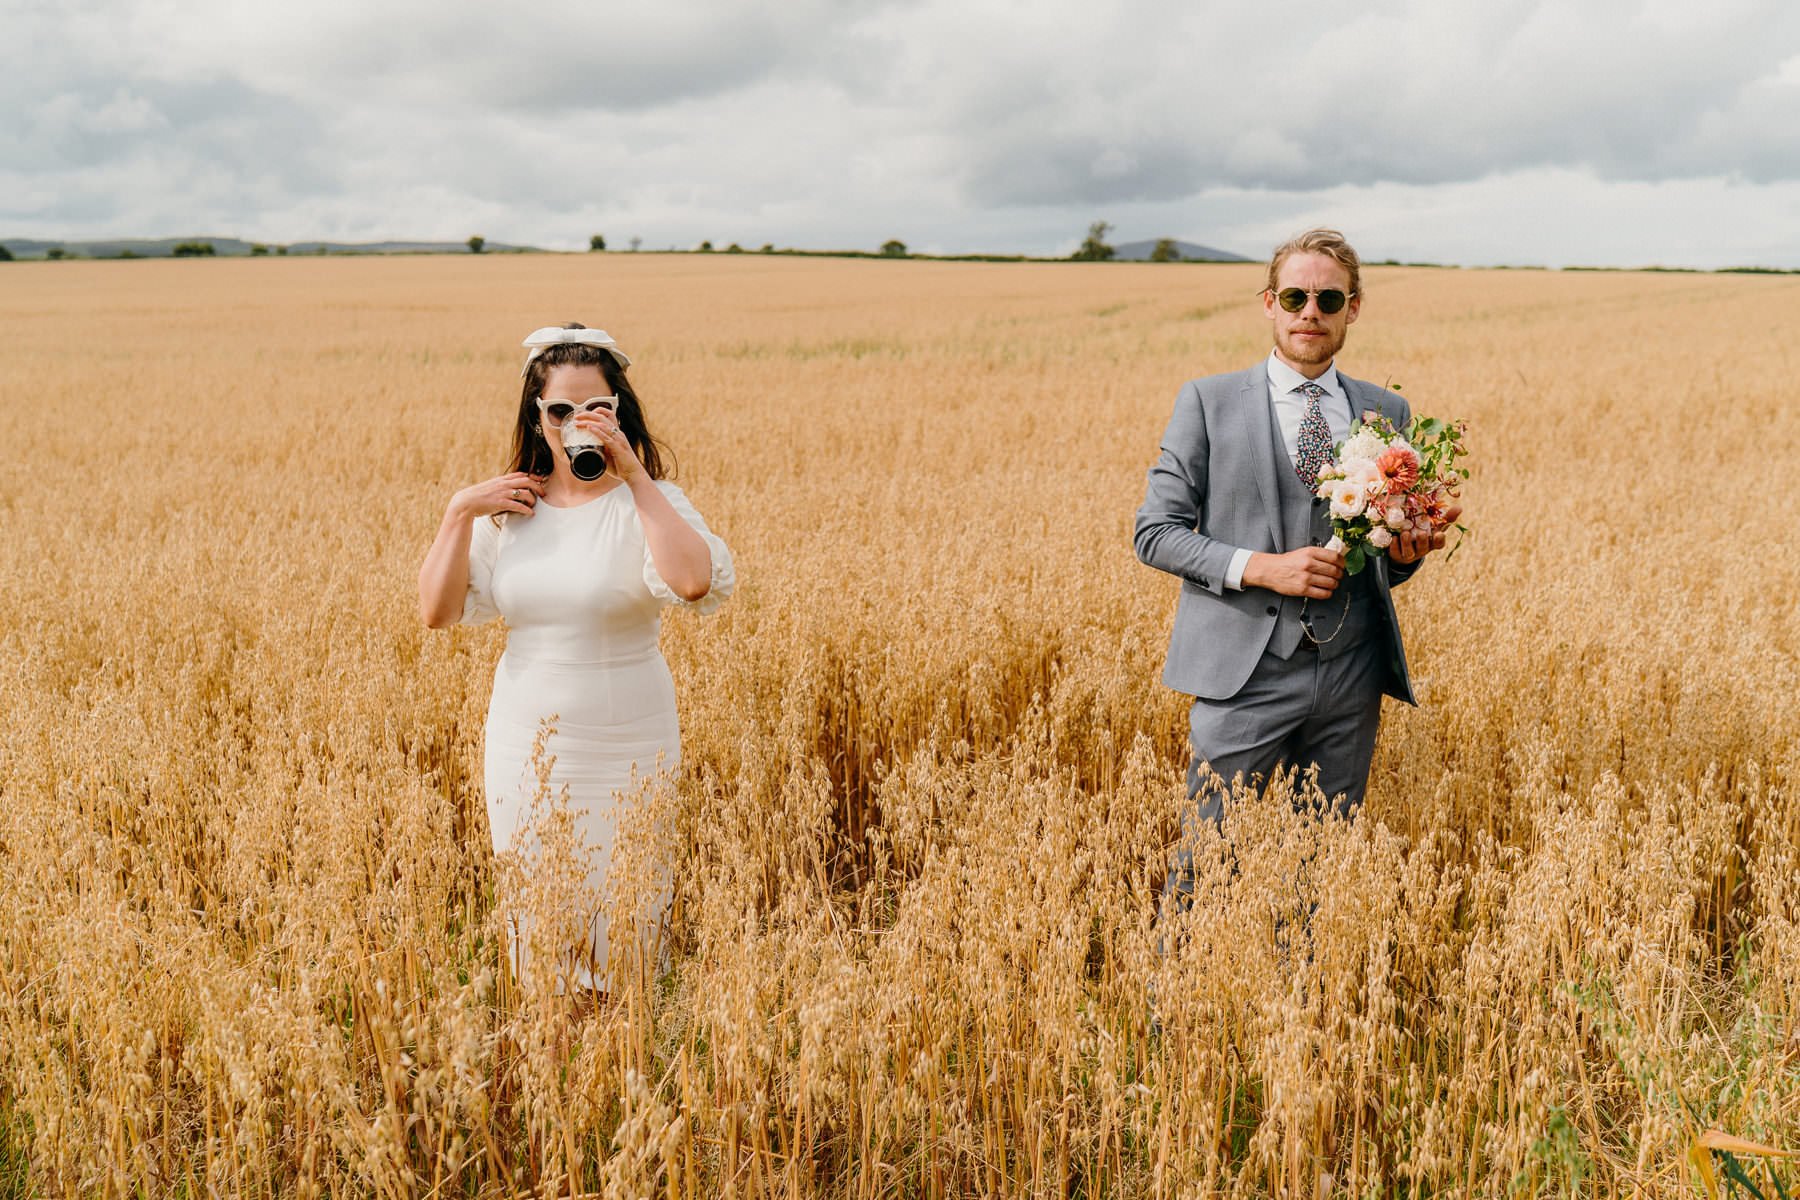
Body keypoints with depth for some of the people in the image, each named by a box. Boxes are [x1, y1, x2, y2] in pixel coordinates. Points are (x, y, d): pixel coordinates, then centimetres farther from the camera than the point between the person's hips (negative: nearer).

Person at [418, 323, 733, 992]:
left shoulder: (647, 503, -9)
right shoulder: (508, 510, 4)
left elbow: (697, 583, -30)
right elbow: (437, 612, 2)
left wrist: (634, 473, -25)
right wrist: (460, 512, -7)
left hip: (625, 753, -4)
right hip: (523, 749, 4)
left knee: (617, 921, 6)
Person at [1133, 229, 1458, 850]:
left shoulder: (1387, 411, 11)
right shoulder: (1208, 400, 1)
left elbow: (1386, 568, 19)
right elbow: (1154, 532, -2)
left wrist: (1406, 551, -5)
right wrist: (1261, 567, -15)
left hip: (1350, 678, 3)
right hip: (1245, 671, -3)